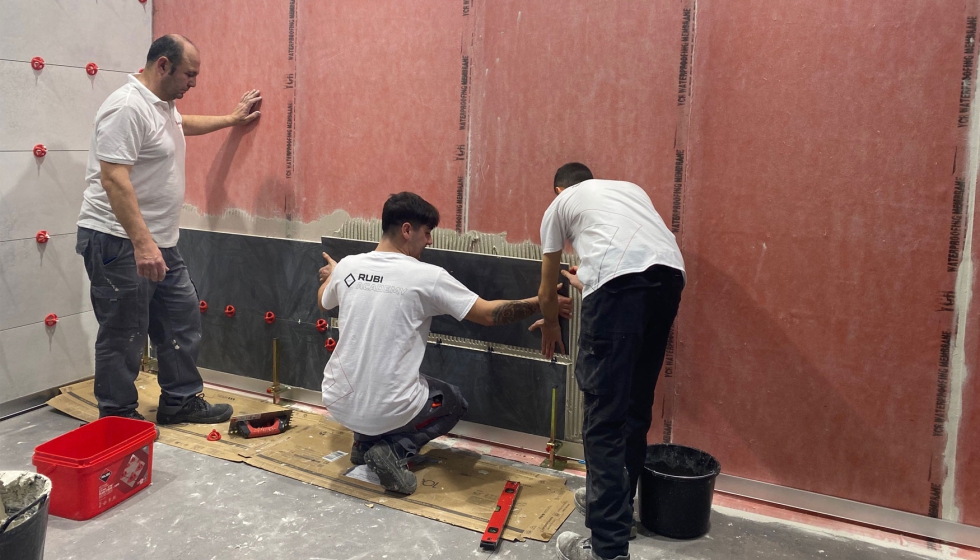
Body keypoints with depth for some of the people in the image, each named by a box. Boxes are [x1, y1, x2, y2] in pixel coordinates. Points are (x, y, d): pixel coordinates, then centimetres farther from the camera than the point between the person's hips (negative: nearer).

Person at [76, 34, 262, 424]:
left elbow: (183, 124, 39)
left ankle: (180, 401, 27)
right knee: (124, 336, 0)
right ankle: (117, 420, 14)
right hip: (119, 242, -10)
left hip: (159, 242, 10)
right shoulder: (128, 107, -19)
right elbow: (113, 178, -27)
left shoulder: (163, 105, 13)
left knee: (182, 319, 14)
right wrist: (142, 243, -32)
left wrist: (232, 119, 44)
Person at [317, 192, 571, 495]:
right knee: (454, 401, 24)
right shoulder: (427, 276, -14)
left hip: (338, 403, 5)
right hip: (388, 411, -5)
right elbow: (489, 314, -9)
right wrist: (542, 303, 4)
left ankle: (365, 441, 20)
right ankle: (395, 450, 1)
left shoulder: (347, 266, -1)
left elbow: (324, 302, 22)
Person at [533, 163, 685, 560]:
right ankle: (616, 500, 34)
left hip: (619, 278, -6)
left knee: (605, 413, -2)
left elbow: (547, 286, 33)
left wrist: (550, 326, 53)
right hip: (669, 274, 6)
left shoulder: (559, 204, 25)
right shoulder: (629, 188, 37)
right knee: (636, 403, 19)